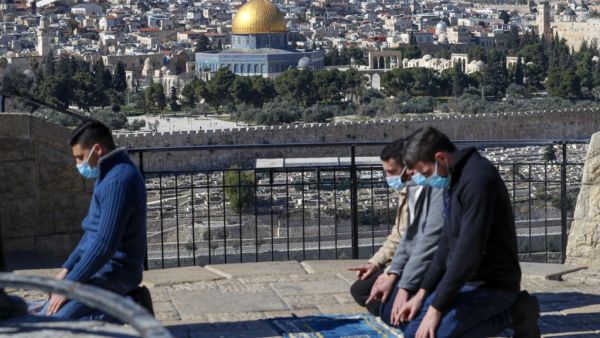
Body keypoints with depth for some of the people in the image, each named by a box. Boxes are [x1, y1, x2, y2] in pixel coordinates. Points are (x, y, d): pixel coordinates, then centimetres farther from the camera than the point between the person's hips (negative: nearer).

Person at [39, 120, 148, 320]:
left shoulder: (119, 180, -21)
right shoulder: (109, 175, 13)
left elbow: (105, 244, -25)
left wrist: (70, 284, -20)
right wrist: (67, 269, 13)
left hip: (114, 271, -10)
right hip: (103, 265, 10)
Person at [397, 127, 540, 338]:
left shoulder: (478, 178, -22)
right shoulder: (454, 178, 11)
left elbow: (469, 251, -26)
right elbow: (447, 244, 16)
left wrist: (436, 307, -23)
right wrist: (422, 293, 8)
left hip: (491, 284, -10)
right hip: (465, 281, 10)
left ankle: (509, 316, -7)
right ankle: (502, 310, 8)